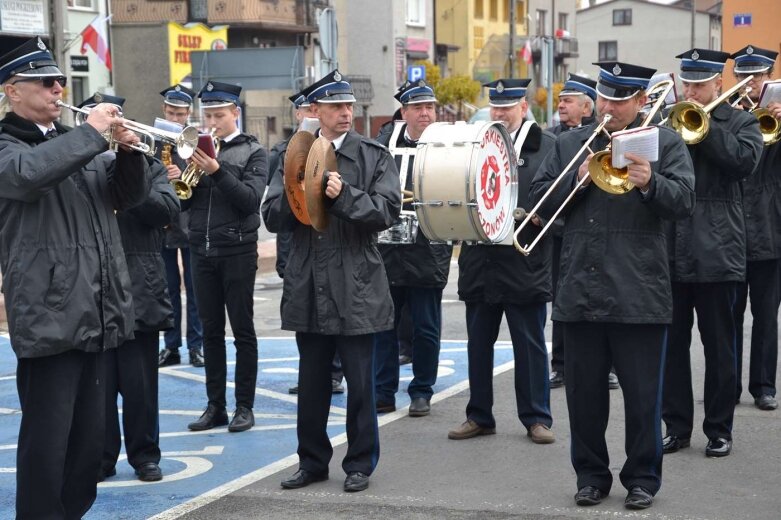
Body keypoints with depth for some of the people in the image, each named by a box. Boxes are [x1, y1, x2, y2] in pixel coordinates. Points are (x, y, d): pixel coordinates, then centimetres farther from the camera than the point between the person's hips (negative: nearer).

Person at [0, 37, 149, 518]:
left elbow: (129, 194, 19)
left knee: (89, 437, 14)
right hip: (49, 314, -8)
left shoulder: (74, 143, 19)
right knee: (46, 438, -5)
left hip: (95, 312, 8)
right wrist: (93, 133, -22)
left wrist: (129, 151, 0)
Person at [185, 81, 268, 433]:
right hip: (202, 250, 4)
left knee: (242, 330, 2)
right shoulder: (199, 148, 10)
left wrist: (217, 172, -23)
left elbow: (251, 199, -13)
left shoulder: (252, 152, -1)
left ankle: (244, 406, 7)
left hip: (237, 251, -4)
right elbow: (184, 202, 9)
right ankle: (215, 405, 13)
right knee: (211, 331, 8)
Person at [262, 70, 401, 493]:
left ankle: (360, 463, 16)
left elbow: (387, 211, -11)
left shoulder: (374, 156, 0)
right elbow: (273, 216, 4)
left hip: (356, 287, -3)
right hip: (309, 290, 3)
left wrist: (344, 196, -22)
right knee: (311, 382, 13)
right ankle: (312, 461, 25)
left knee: (360, 382, 3)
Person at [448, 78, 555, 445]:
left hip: (525, 262, -4)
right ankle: (479, 416, 19)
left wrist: (540, 214, -18)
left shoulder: (548, 146, 1)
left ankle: (536, 418, 13)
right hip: (480, 262, 4)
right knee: (478, 343, 9)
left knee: (530, 344, 4)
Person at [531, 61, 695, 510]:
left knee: (643, 396, 3)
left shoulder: (666, 142, 3)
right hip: (581, 291, 3)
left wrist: (650, 183, -26)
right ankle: (591, 475, 22)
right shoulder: (570, 144, 13)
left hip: (640, 294, -3)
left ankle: (643, 478, 16)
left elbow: (685, 202, -8)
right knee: (584, 393, 10)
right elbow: (541, 201, 7)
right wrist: (578, 178, -9)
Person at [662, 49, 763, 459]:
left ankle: (719, 429, 14)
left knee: (719, 347, 5)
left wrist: (703, 127, -14)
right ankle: (676, 426, 17)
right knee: (671, 344, 7)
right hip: (668, 251, 3)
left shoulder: (740, 123, 4)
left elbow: (745, 160, -15)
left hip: (716, 252, -3)